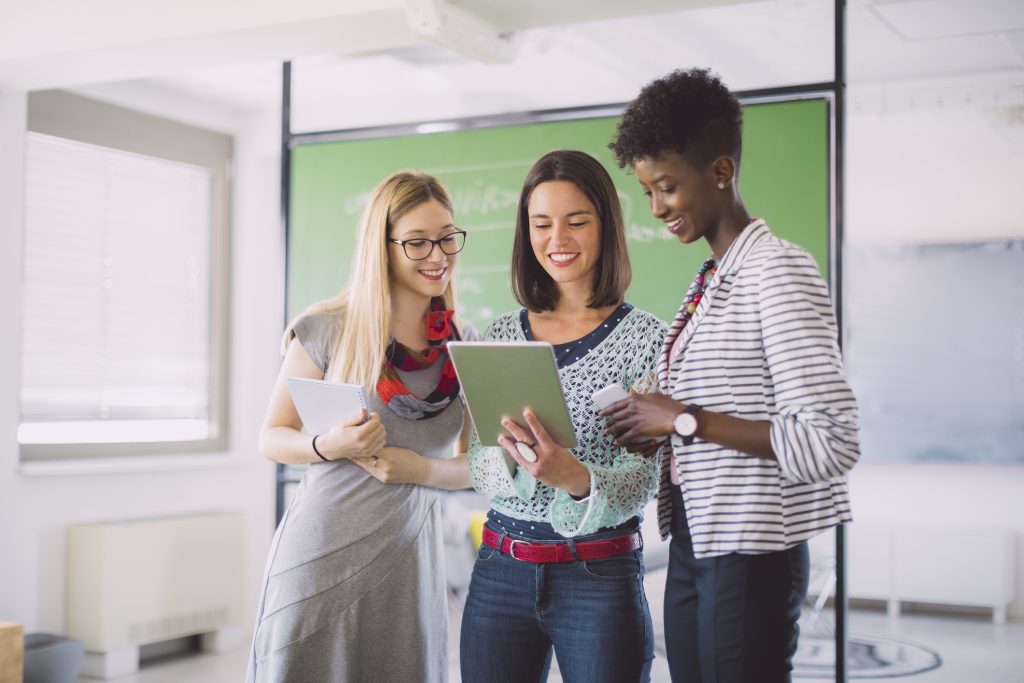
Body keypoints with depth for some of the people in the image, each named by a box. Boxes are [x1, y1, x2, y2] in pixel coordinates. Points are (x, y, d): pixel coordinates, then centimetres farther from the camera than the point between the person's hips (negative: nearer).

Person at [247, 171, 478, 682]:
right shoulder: (327, 330, -6)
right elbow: (272, 438, 1)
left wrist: (422, 469, -11)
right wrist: (329, 446, -19)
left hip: (409, 562, 3)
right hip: (322, 557, -2)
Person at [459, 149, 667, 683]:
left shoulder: (645, 337, -4)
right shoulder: (500, 337, 6)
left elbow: (642, 479, -9)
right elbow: (479, 467, 2)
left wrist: (575, 478, -30)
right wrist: (516, 453, -21)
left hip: (601, 577, -3)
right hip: (501, 573, 3)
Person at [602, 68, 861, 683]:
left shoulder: (778, 271, -14)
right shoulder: (709, 281, 12)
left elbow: (831, 442, -22)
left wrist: (684, 420, -19)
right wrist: (655, 437, -1)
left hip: (750, 556, -8)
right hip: (691, 546, 8)